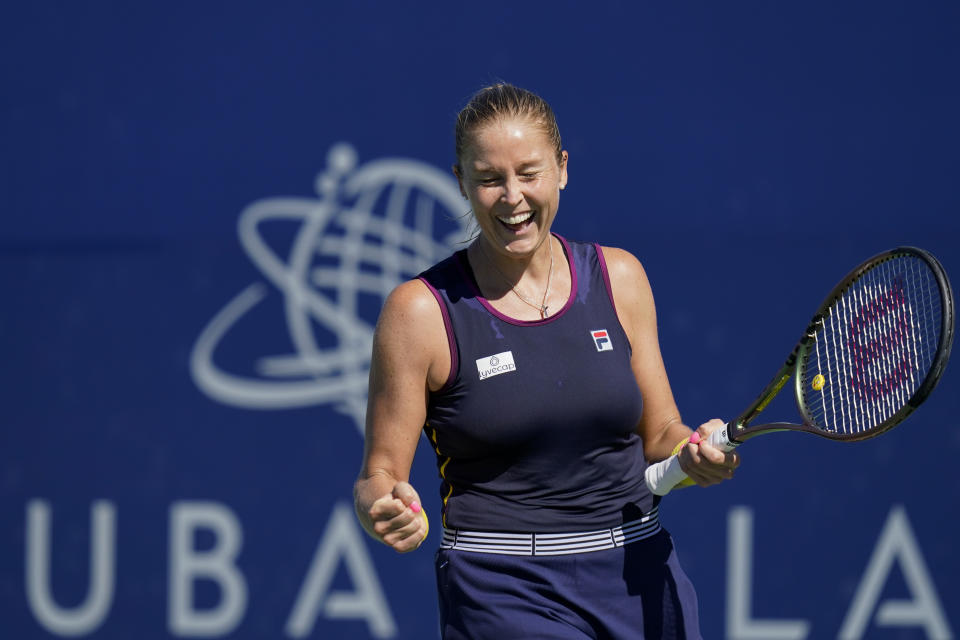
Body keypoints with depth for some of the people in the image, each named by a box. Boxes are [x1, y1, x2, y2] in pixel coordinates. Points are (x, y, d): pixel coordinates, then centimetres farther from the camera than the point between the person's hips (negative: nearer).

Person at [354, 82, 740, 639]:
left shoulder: (618, 278, 5)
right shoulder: (421, 311, -6)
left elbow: (659, 434, 13)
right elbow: (379, 474, -2)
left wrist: (695, 452, -9)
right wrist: (383, 509, -25)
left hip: (641, 585, 4)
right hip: (506, 595, -4)